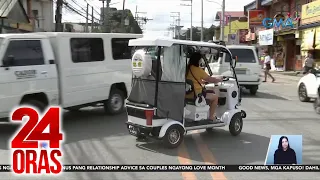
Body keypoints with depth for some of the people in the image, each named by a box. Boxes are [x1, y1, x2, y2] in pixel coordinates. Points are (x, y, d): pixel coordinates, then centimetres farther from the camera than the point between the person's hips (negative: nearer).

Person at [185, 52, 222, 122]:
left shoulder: (187, 69, 7)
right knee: (215, 97, 11)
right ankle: (211, 117, 13)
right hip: (196, 94, -8)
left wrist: (205, 81, 27)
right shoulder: (198, 70, -16)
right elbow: (211, 79, -7)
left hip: (187, 94, 8)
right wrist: (219, 79, 13)